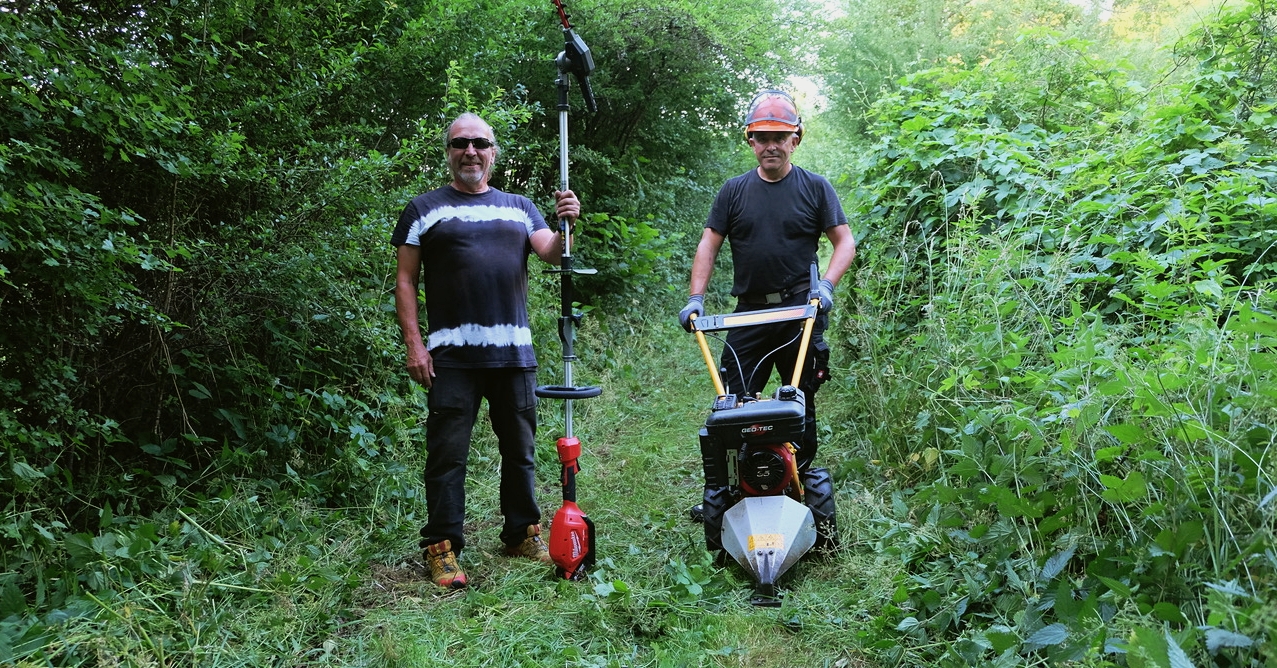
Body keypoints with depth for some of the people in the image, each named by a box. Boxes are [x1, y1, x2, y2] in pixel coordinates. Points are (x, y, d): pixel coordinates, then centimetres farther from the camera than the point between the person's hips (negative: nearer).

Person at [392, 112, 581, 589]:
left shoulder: (519, 207, 16)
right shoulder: (425, 209, 7)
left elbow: (551, 254, 3)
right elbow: (404, 280, 3)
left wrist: (566, 225, -18)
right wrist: (414, 344, -7)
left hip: (514, 351, 4)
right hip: (452, 353, -3)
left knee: (520, 449, 12)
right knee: (448, 453, -2)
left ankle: (523, 534, 25)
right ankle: (441, 547, 6)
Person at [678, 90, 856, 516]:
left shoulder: (815, 188, 5)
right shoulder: (734, 191, 9)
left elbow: (845, 242, 3)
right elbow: (709, 244, 5)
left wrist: (826, 285, -13)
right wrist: (696, 297, -7)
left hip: (800, 312, -1)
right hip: (749, 313, 2)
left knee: (800, 406, 7)